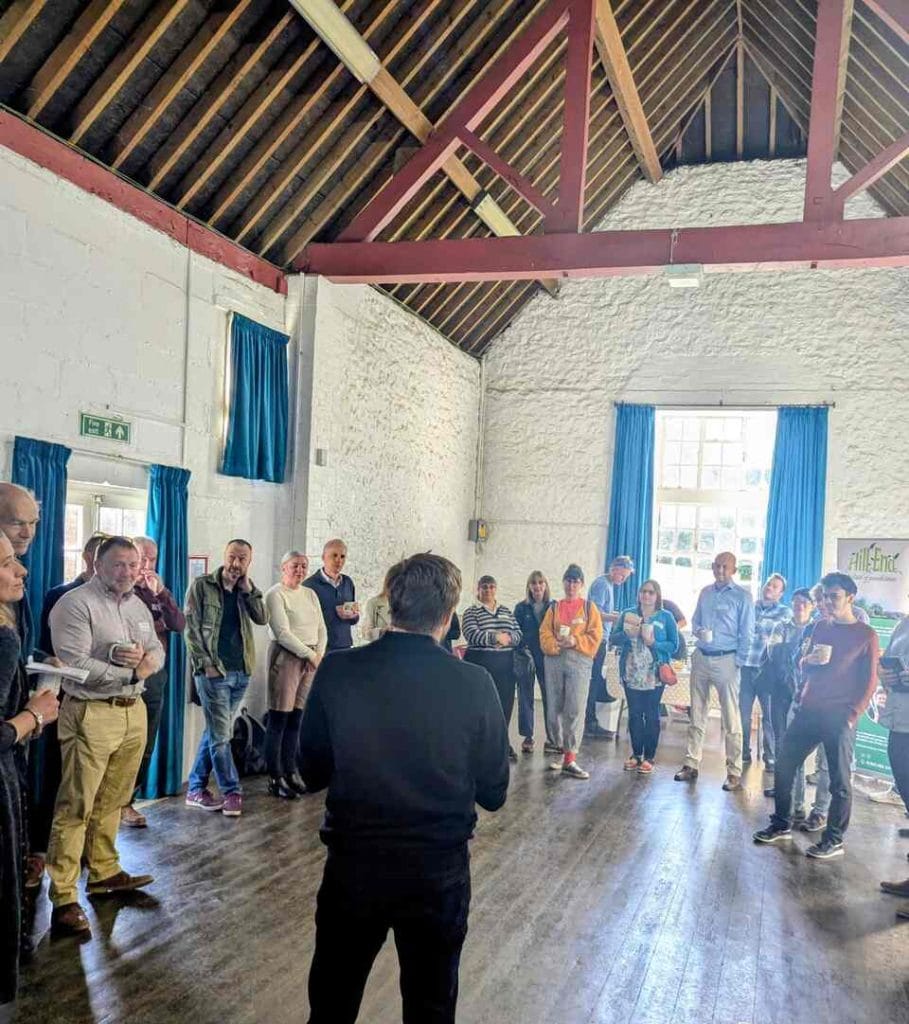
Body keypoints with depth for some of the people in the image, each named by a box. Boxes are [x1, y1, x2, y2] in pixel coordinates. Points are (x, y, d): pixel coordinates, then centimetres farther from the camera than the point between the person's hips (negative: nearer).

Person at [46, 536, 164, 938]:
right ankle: (63, 899, 1)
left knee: (111, 801, 16)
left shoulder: (137, 605, 14)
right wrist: (129, 672, -15)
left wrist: (147, 659, -7)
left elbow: (158, 649, 17)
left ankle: (104, 872, 29)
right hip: (91, 714, -7)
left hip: (133, 711, 7)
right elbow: (73, 664, -19)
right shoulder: (76, 604, -10)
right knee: (76, 807, -4)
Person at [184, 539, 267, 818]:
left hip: (241, 671, 6)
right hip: (213, 671, -5)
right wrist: (205, 664, -12)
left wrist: (248, 588, -7)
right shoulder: (202, 586, -3)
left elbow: (261, 619, -1)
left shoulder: (246, 590, 11)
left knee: (215, 732, 13)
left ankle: (195, 789, 23)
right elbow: (191, 627, -6)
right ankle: (232, 792, 6)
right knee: (221, 734, -3)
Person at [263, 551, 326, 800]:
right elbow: (282, 633, -13)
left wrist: (319, 654, -2)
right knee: (278, 720, -2)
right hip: (286, 657, -6)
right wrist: (310, 654, -13)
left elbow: (321, 629, 14)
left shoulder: (310, 594, 16)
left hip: (311, 659, 6)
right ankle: (275, 778, 4)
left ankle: (290, 772, 17)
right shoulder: (275, 594, -5)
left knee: (296, 719, 9)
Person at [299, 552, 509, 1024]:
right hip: (439, 872, 0)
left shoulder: (336, 671, -12)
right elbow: (494, 793, -4)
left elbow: (312, 773, 0)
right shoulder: (473, 683, -15)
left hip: (352, 866, 1)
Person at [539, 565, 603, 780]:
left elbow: (595, 635, 1)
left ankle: (570, 759, -6)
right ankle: (562, 752, 19)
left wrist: (575, 642, -13)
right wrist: (555, 645, -13)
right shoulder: (554, 607, 14)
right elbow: (544, 634, 6)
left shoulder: (589, 607, 8)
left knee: (575, 710, -9)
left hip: (579, 661, -2)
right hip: (554, 660, 3)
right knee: (554, 710, 4)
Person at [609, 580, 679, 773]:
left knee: (651, 714, 2)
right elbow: (612, 639, 4)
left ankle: (649, 757, 10)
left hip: (654, 675, -2)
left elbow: (674, 646, -2)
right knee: (634, 713, 7)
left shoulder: (666, 617, 2)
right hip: (631, 673, 2)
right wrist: (627, 634, -15)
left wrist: (653, 643, -17)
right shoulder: (627, 614, 9)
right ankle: (636, 754, 17)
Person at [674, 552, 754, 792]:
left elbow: (746, 635, -4)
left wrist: (737, 663, -9)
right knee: (696, 715, 10)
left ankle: (734, 772, 3)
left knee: (731, 719, -2)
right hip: (701, 657, 5)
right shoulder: (705, 592, 12)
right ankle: (691, 765, 17)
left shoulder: (742, 596, -4)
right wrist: (699, 631, -4)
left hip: (726, 660, -5)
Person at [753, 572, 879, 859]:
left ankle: (834, 840, 12)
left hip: (839, 717, -5)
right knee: (783, 766, 5)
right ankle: (781, 825, 18)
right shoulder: (821, 627, 13)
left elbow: (869, 682, -4)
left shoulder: (866, 635, -3)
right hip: (808, 710, 6)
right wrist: (809, 660, -4)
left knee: (839, 781, 1)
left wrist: (852, 715, -13)